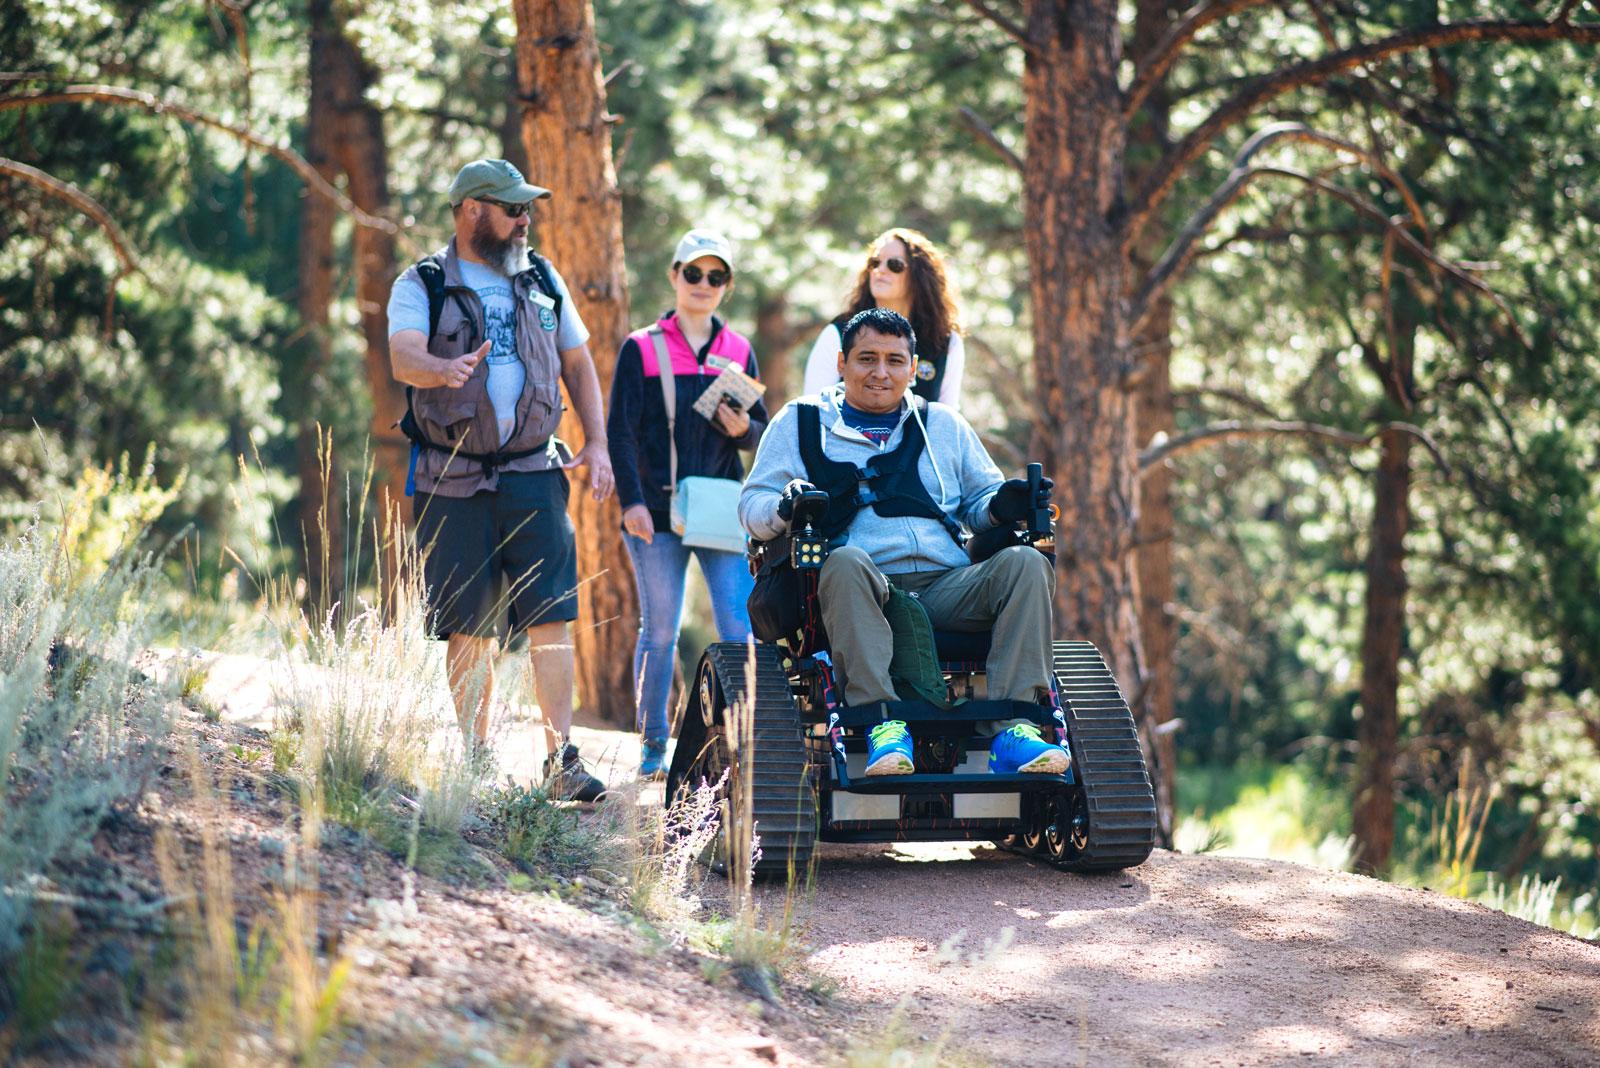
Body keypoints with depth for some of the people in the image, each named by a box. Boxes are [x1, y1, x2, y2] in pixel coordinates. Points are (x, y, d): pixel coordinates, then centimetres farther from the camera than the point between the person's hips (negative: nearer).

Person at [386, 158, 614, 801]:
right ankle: (476, 760, 11)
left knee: (551, 614, -8)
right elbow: (403, 357, -18)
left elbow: (577, 363, 20)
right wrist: (446, 369, -41)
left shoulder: (541, 280, 12)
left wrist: (597, 443, 9)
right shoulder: (422, 286, 0)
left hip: (533, 475, 2)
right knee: (468, 626, 1)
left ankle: (562, 757, -7)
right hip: (453, 482, -2)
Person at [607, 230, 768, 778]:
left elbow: (762, 425, 15)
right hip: (657, 511, -2)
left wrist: (743, 429, -9)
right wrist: (631, 501, -10)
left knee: (740, 626, -9)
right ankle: (653, 744, 13)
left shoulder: (738, 351, 11)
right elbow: (620, 431, 0)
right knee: (660, 631, 3)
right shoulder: (641, 349, 3)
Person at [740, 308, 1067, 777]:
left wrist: (1001, 506, 1)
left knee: (1025, 563, -25)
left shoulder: (943, 424, 27)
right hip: (862, 594, -3)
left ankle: (1013, 728, -35)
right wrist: (784, 508, -12)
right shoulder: (800, 421, 19)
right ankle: (882, 722, -46)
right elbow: (752, 505, 13)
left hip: (947, 587, 3)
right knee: (846, 561, -38)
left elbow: (979, 503, 26)